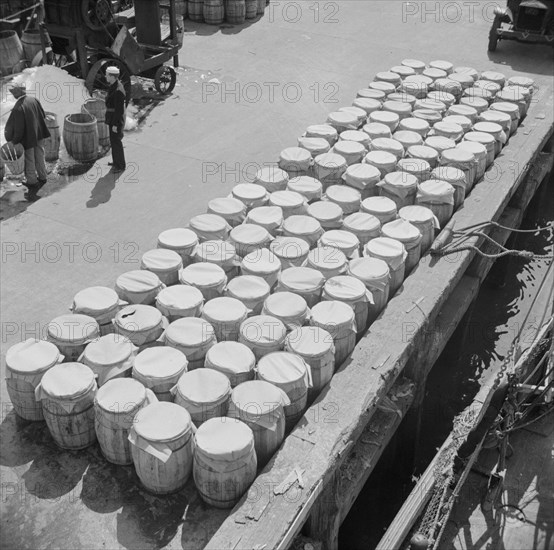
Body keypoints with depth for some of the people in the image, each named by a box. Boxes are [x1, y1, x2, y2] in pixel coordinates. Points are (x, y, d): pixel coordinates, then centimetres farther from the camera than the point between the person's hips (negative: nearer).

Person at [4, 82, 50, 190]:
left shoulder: (18, 108, -27)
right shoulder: (34, 100, -10)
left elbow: (18, 128, -23)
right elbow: (43, 115, 3)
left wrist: (14, 141, -8)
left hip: (27, 138, -6)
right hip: (39, 135, 6)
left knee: (29, 161, 12)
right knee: (39, 156, 22)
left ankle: (32, 182, 25)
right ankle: (42, 177, 37)